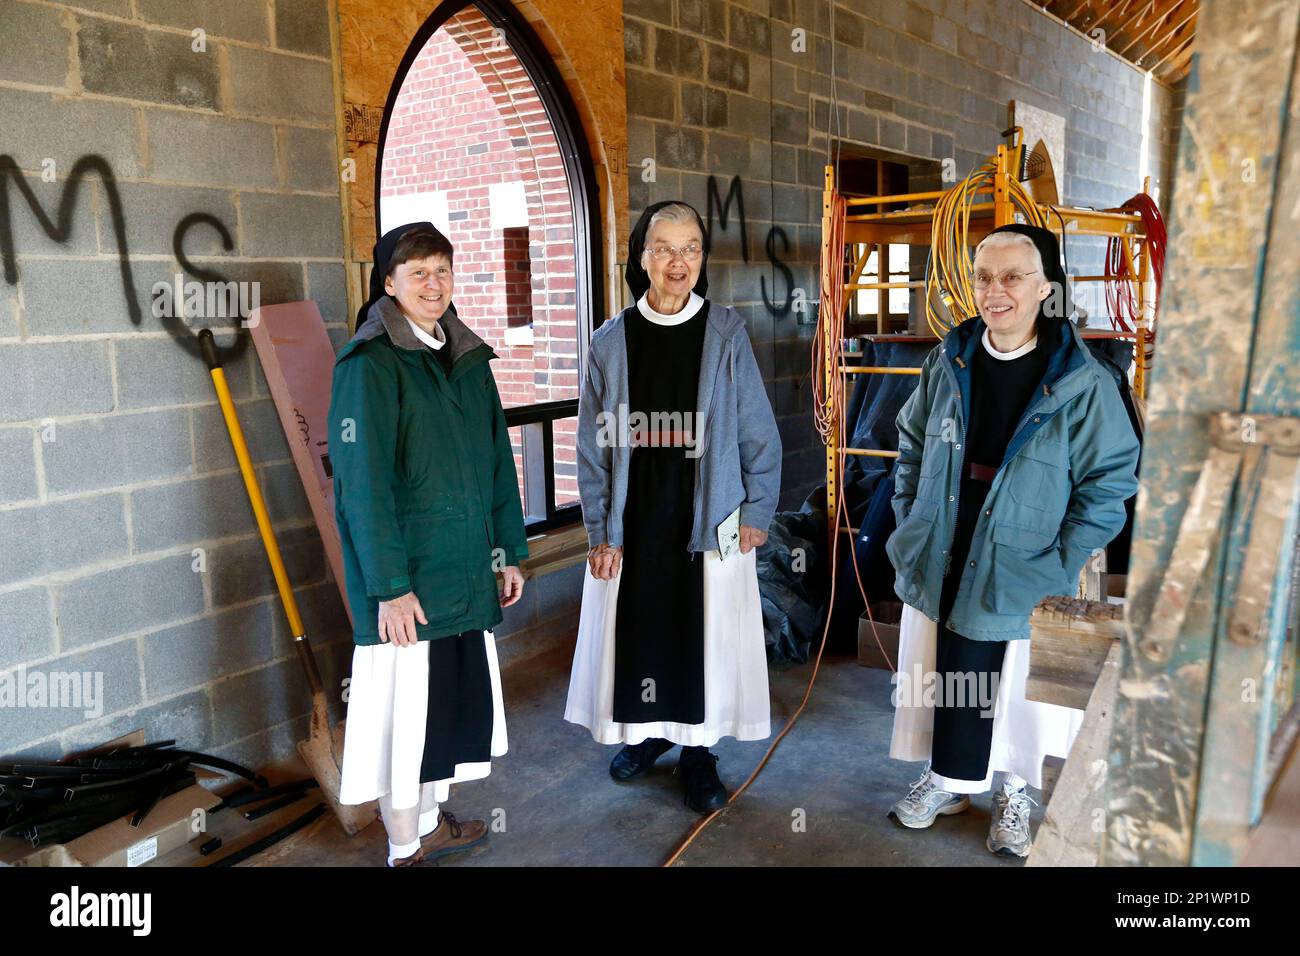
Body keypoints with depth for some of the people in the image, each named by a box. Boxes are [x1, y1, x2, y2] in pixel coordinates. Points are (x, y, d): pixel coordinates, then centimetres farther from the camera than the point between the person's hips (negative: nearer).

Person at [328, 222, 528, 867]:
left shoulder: (468, 357, 10)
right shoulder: (370, 365, -12)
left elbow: (497, 460, 13)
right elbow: (363, 482, -17)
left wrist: (509, 550, 12)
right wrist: (389, 584, -20)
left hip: (466, 571, 7)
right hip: (406, 576, -7)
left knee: (452, 696, 16)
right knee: (405, 704, 4)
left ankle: (430, 821, 36)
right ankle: (405, 848, 22)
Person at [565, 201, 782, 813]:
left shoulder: (726, 333, -4)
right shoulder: (611, 342, 0)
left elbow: (758, 433, -1)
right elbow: (594, 447, 1)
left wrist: (757, 512, -2)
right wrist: (600, 532, -2)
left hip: (710, 520, -1)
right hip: (634, 522, 2)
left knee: (704, 636, 7)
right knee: (637, 631, 11)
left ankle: (697, 750, 27)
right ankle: (648, 731, 35)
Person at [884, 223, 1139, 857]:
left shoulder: (1081, 382, -12)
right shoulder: (949, 361, 0)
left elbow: (1108, 483, -8)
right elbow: (913, 445, 12)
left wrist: (1062, 568, -12)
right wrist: (910, 524, 7)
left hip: (1020, 581, -3)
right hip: (940, 565, 4)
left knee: (1016, 689, 10)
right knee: (944, 676, 15)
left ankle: (1016, 794, 35)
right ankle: (948, 779, 37)